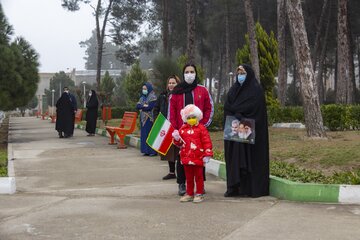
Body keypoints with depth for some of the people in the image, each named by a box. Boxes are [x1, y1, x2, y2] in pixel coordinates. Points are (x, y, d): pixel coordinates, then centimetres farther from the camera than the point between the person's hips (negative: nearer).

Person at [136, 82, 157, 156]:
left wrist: (141, 107, -5)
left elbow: (150, 107, -17)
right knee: (144, 135, 6)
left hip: (150, 119, -7)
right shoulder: (142, 97, 18)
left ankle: (153, 151, -5)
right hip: (143, 119, 7)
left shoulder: (152, 97, -5)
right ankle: (146, 151, 10)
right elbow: (137, 106, 6)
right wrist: (144, 106, -10)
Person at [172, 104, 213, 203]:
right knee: (188, 177, 13)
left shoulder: (201, 128, -5)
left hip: (198, 158, -4)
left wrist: (207, 154, -13)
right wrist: (176, 138, -7)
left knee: (198, 176, 5)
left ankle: (199, 194, 12)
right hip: (186, 157, 5)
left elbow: (207, 142, -8)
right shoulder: (182, 129, 8)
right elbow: (179, 143, 15)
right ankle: (189, 194, 23)